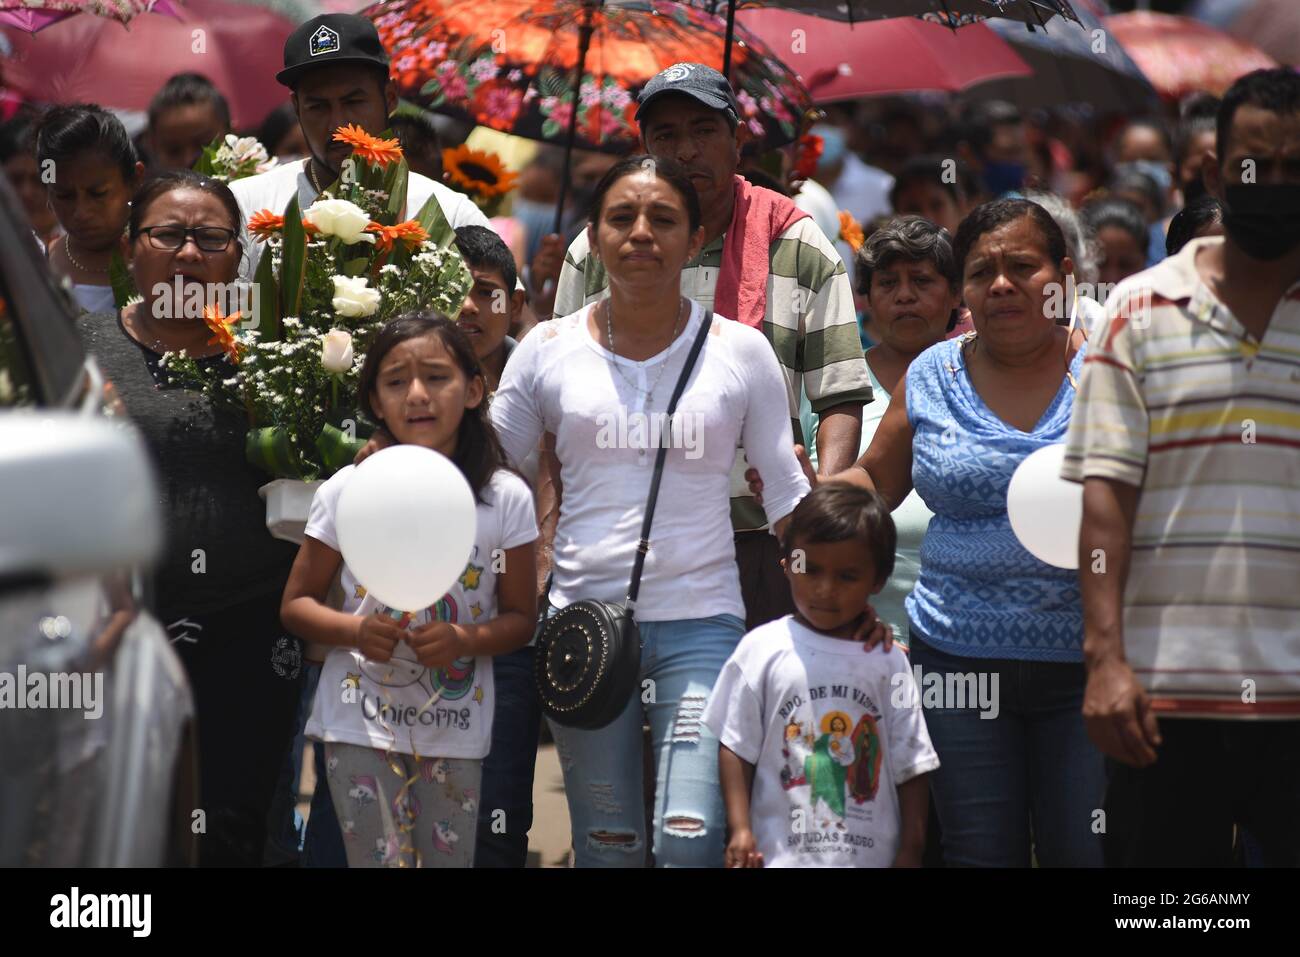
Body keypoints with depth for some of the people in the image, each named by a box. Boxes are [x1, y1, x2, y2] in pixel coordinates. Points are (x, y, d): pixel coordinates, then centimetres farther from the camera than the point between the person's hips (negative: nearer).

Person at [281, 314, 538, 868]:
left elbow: (520, 617, 4)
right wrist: (356, 630, -17)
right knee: (382, 860, -5)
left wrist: (465, 641, -18)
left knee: (450, 861, 6)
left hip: (457, 733, 1)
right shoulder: (348, 492, -3)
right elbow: (296, 605, 3)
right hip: (362, 723, -1)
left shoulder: (505, 499, -2)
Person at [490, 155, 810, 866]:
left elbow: (786, 493, 7)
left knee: (690, 841, -17)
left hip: (700, 621, -1)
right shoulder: (549, 349, 6)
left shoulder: (740, 352, 4)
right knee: (607, 848, 5)